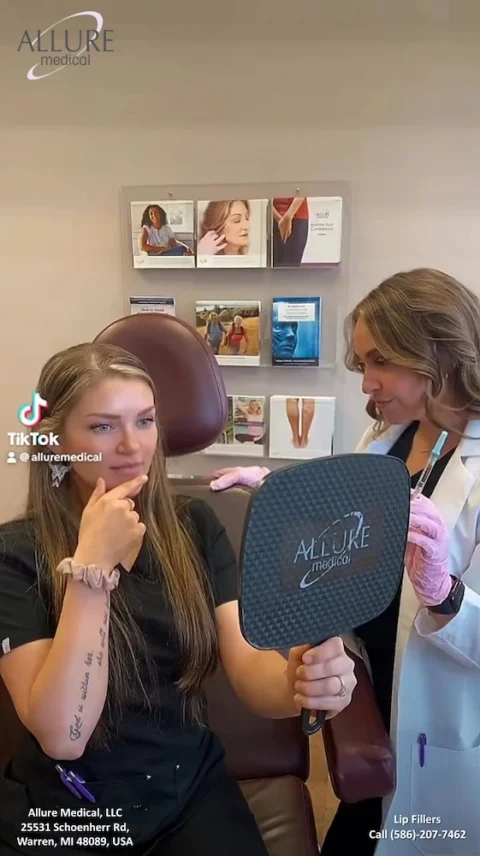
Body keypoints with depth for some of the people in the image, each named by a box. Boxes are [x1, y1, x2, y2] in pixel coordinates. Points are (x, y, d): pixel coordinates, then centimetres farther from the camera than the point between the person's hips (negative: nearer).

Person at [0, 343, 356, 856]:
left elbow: (249, 669, -11)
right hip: (62, 813, -2)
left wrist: (300, 678, -32)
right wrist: (91, 565, -24)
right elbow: (62, 734, -19)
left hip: (194, 790, 2)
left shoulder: (195, 527, -3)